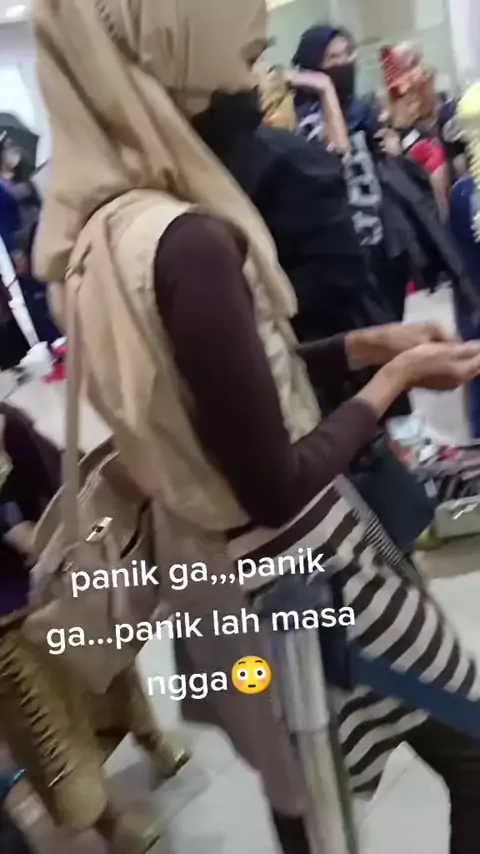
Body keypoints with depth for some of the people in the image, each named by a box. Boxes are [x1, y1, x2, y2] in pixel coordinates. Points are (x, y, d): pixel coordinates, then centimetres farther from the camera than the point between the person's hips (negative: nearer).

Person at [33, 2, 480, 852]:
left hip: (214, 577, 8)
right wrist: (395, 377, -11)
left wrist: (359, 346, 5)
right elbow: (277, 489, -24)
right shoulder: (184, 242, -30)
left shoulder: (87, 229, -2)